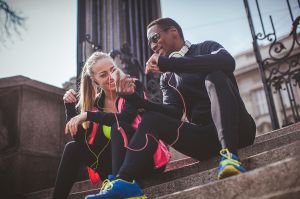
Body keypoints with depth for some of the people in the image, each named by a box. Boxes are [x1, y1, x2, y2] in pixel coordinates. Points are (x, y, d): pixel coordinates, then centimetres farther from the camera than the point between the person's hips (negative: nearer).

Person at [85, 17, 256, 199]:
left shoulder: (206, 47, 5)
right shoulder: (168, 78, 17)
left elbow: (227, 62, -20)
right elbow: (174, 113, 2)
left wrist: (166, 62, -23)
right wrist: (133, 97, -11)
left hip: (238, 128, -3)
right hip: (205, 137, 4)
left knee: (215, 76, -27)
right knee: (151, 119, -15)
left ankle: (229, 154, -40)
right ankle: (125, 181, -29)